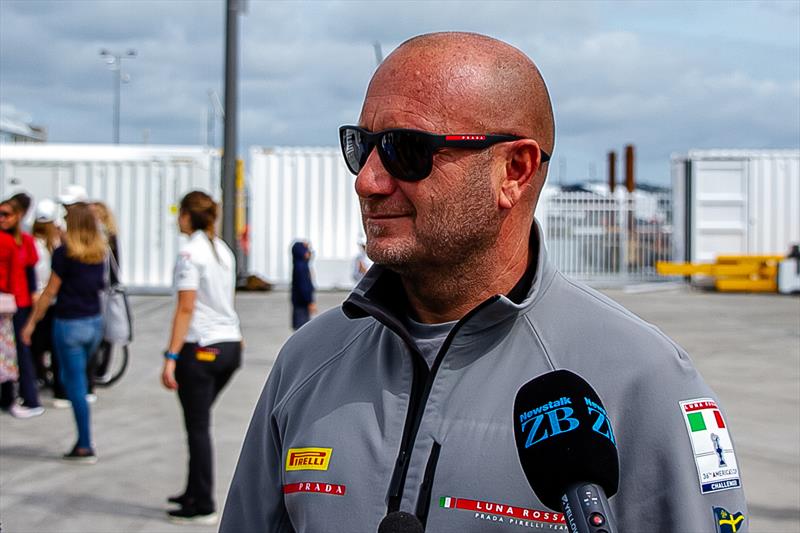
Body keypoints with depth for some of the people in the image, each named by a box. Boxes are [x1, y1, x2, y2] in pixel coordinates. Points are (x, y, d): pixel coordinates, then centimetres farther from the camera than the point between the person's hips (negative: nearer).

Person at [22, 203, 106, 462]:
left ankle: (85, 447, 3)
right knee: (71, 378, 19)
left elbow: (50, 292, -11)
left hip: (69, 323, -6)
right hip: (94, 321, 6)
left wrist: (32, 322, -3)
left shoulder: (64, 253, -14)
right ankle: (82, 442, 16)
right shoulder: (100, 252, 3)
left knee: (75, 385, 1)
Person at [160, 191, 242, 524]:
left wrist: (171, 357, -17)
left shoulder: (190, 253, -12)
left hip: (200, 349, -8)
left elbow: (186, 309, -17)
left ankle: (203, 507, 6)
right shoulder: (224, 251, 12)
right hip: (230, 346, 8)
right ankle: (194, 493, 27)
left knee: (198, 427, 1)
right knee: (199, 423, 19)